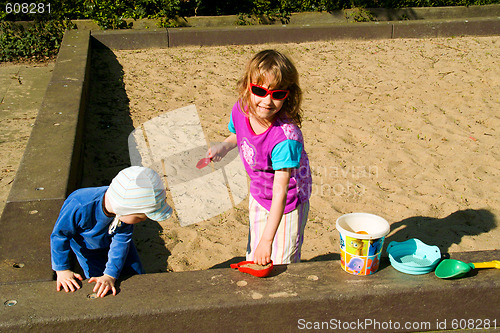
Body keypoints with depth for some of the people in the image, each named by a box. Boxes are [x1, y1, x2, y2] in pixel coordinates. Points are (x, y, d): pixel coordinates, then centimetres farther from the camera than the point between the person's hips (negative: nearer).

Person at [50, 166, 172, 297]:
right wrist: (62, 270, -20)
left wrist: (110, 275, -27)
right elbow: (59, 236, -27)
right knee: (100, 290, -2)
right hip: (88, 250, -3)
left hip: (113, 241, 3)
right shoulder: (78, 207, -45)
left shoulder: (127, 209, -34)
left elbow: (121, 242, -25)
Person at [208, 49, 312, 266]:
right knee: (254, 261, 24)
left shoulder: (286, 137, -38)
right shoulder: (241, 110, -18)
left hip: (287, 205, -6)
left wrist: (267, 240, -37)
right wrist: (224, 147, -12)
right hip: (258, 197, 6)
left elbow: (280, 192, -36)